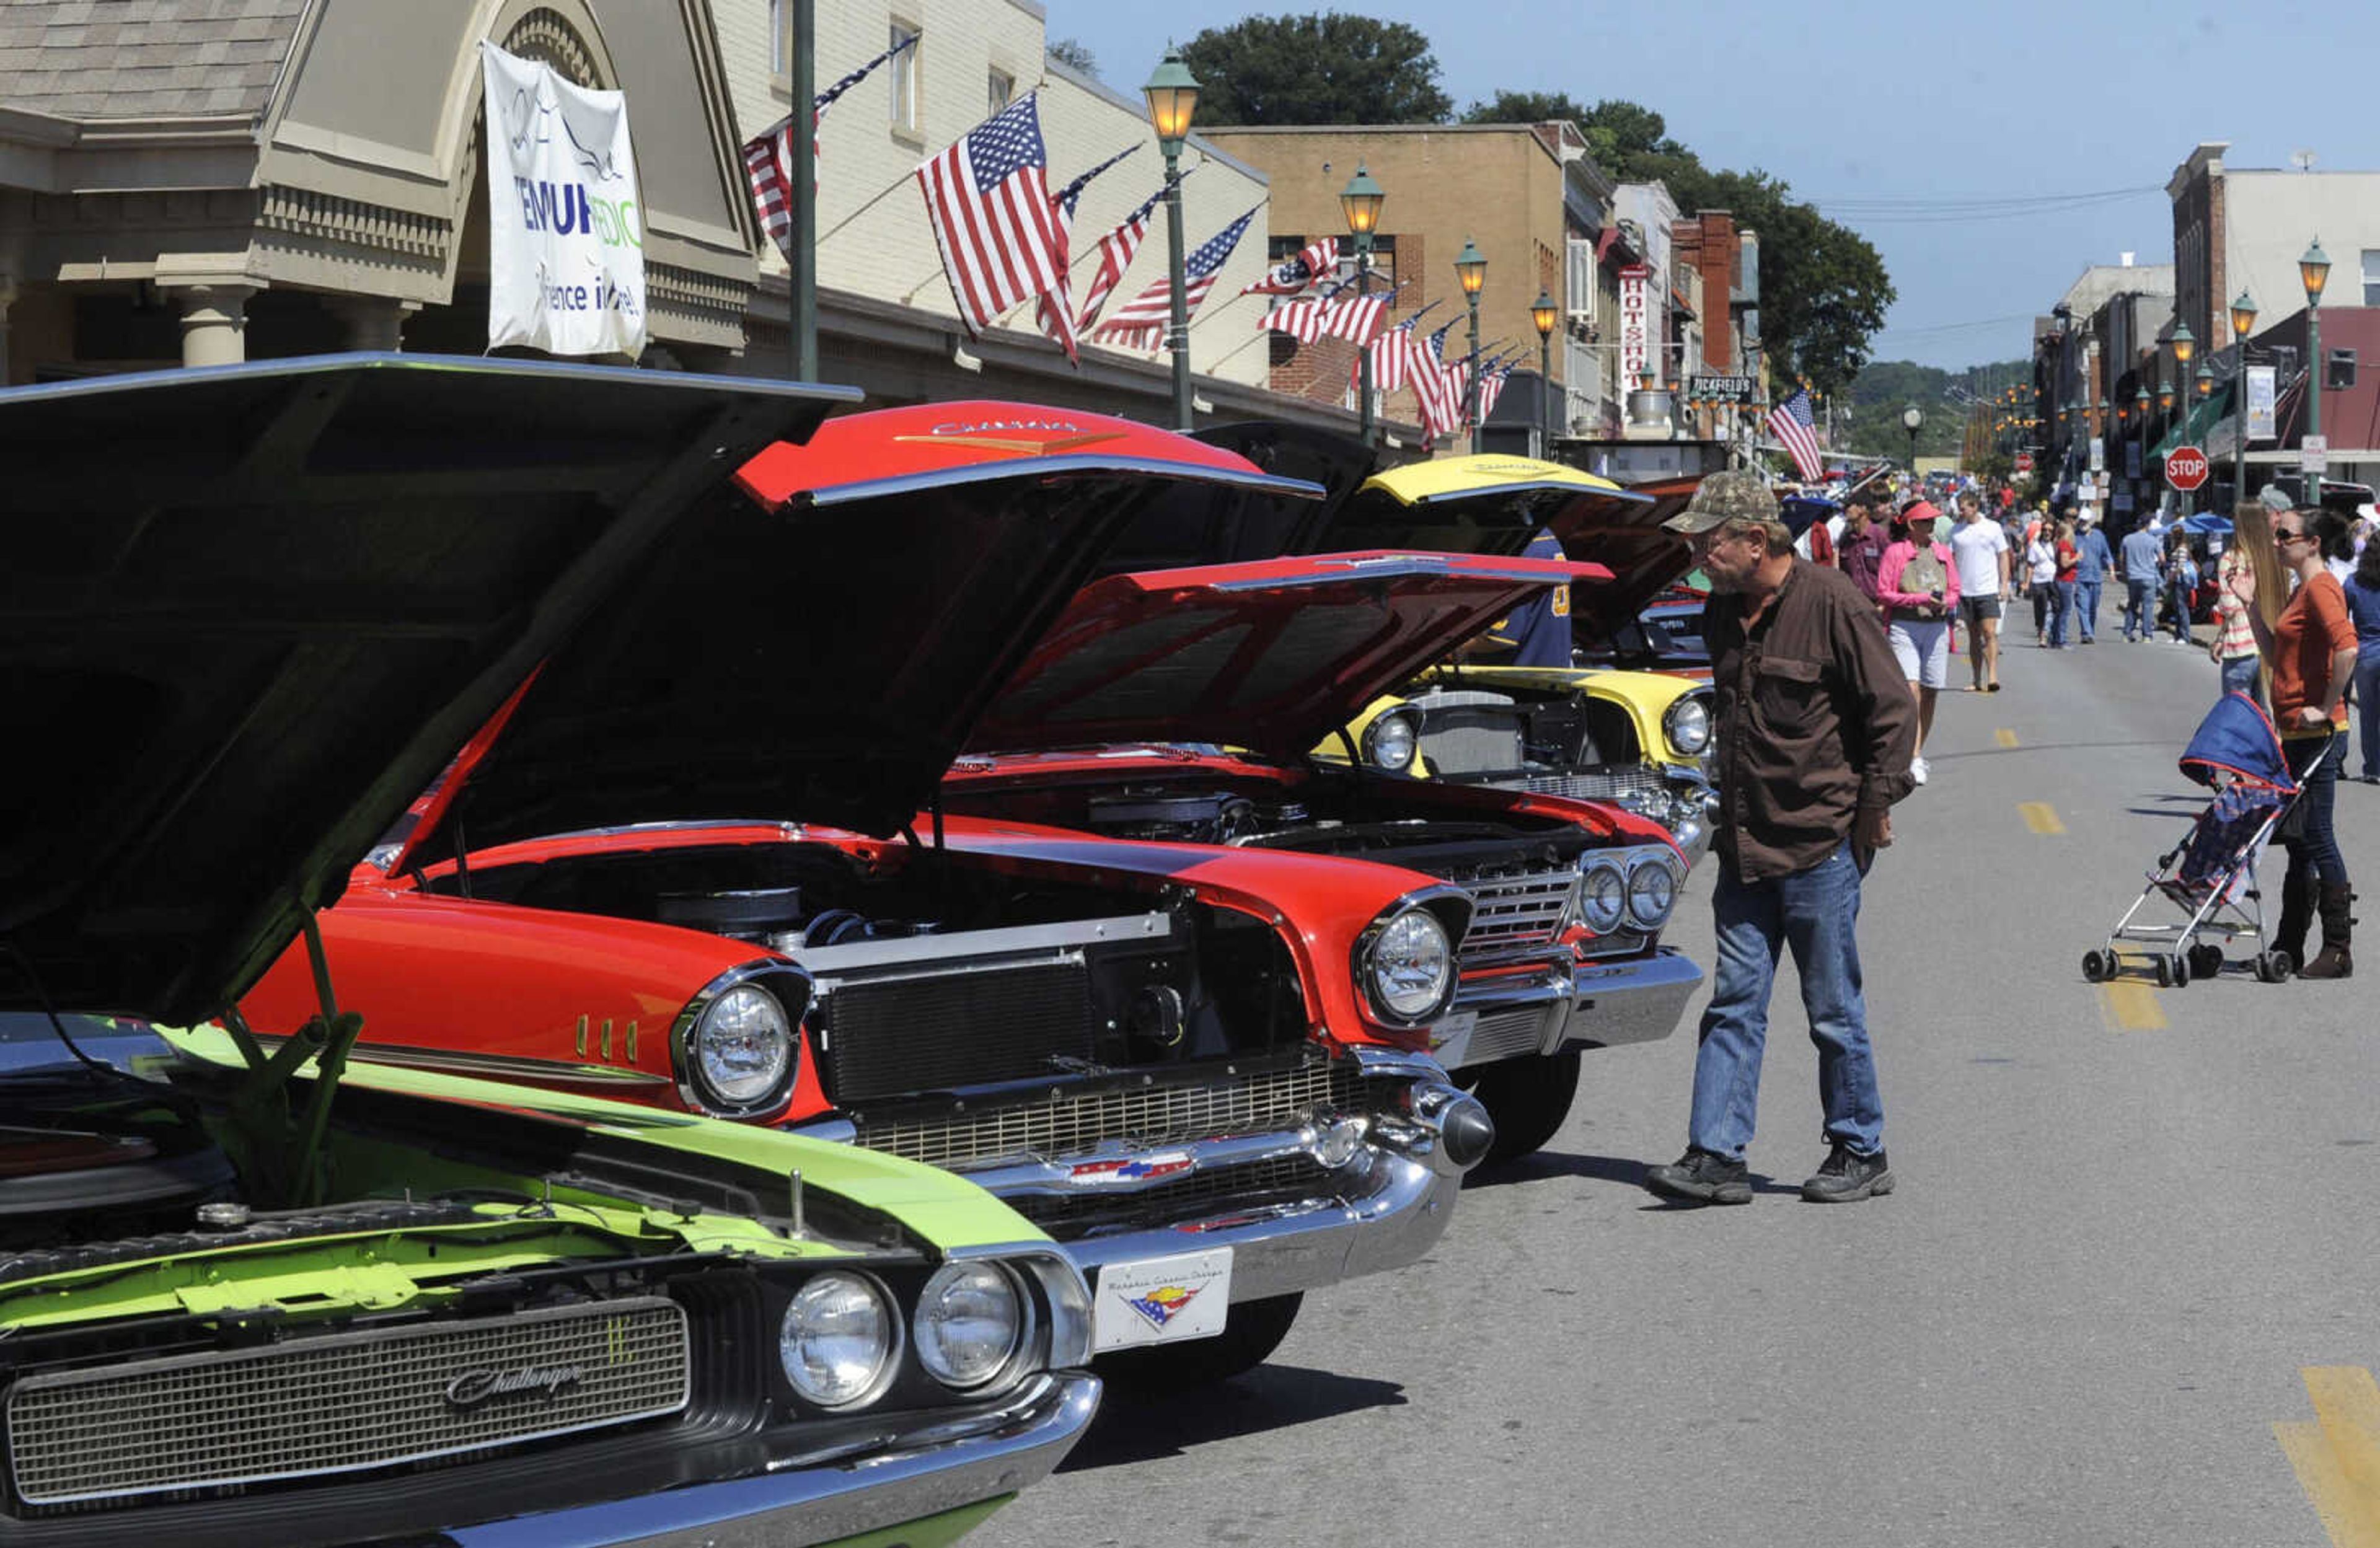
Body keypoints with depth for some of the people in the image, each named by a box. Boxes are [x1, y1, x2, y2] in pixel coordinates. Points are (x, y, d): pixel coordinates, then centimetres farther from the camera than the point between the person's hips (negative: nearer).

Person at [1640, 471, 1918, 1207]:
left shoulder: (1832, 605, -12)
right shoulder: (1723, 614, 9)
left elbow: (1893, 711, -9)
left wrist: (1873, 808, -9)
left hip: (1820, 844, -6)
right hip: (1744, 843, 7)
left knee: (1834, 1010, 3)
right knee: (1735, 1001, 3)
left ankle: (1861, 1152, 16)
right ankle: (1716, 1156, 3)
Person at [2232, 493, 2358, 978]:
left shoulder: (2321, 587, -14)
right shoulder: (2301, 590, 17)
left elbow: (2347, 647, -28)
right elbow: (2274, 656, 22)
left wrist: (2327, 708, -22)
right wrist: (2252, 606, 14)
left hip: (2317, 735, -10)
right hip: (2296, 735, 10)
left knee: (2317, 839, -7)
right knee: (2298, 840, 15)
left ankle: (2339, 951, -2)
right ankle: (2290, 948, 22)